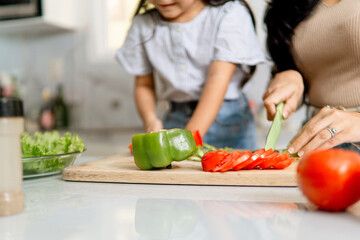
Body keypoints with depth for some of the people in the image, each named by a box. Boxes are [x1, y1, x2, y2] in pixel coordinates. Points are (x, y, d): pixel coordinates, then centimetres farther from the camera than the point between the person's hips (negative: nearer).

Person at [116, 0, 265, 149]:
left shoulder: (230, 14, -9)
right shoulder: (143, 25, 3)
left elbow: (219, 78, -18)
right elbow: (144, 85, 7)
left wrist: (190, 137, -26)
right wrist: (150, 120, -13)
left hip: (229, 121, -2)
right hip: (175, 122, 2)